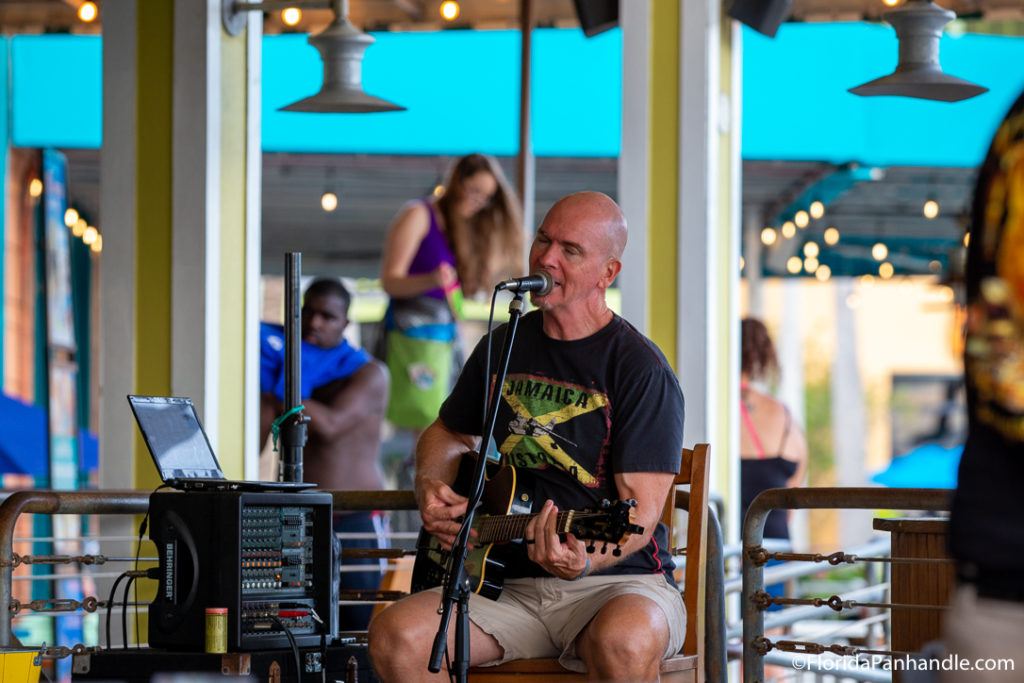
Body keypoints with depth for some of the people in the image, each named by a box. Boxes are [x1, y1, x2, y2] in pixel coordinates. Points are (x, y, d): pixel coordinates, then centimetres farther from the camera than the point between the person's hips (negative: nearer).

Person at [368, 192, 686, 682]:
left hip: (621, 578, -5)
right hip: (510, 584, 5)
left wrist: (584, 560, -35)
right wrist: (429, 487, 7)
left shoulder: (641, 369, -7)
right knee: (396, 636, -24)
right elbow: (447, 433, 30)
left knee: (624, 642, -41)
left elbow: (640, 510, -14)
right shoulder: (504, 347, 12)